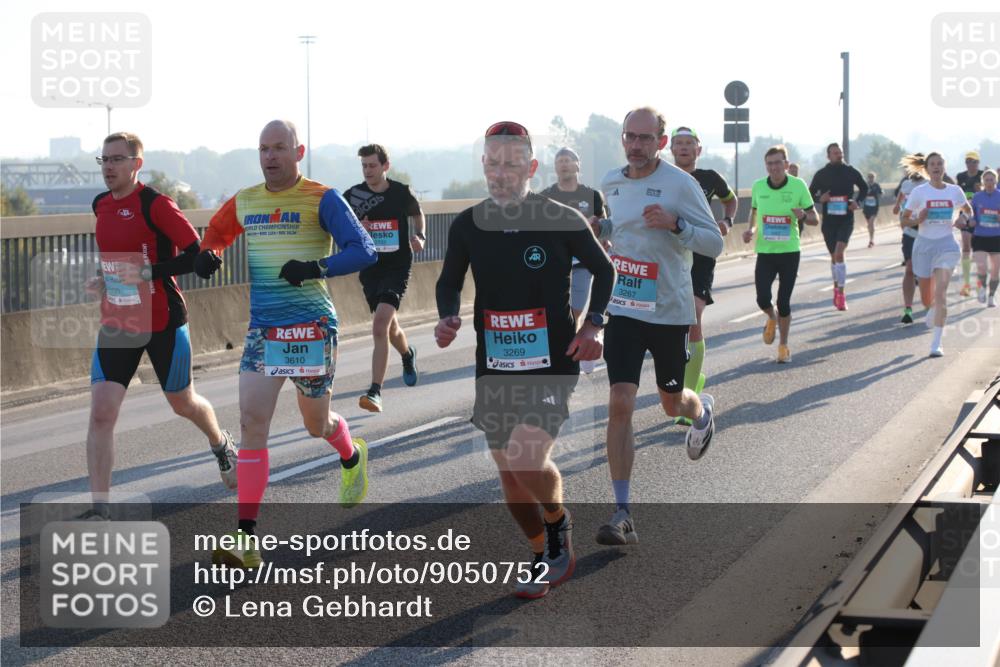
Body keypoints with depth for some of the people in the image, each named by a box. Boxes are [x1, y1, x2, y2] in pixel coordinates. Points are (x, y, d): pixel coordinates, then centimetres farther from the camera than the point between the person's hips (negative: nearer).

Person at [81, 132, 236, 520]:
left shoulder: (156, 204, -14)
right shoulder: (101, 206, 7)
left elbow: (198, 254, -18)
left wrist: (148, 273, -25)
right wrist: (106, 280, 9)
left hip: (163, 323, -5)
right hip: (116, 324, 5)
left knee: (182, 403, 15)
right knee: (101, 411, -10)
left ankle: (222, 444, 50)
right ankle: (99, 509, -9)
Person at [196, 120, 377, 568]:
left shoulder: (321, 199, -7)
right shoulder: (244, 203, 8)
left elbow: (363, 251, -12)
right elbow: (217, 230, 27)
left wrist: (316, 268, -27)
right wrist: (208, 254, 3)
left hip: (311, 327, -4)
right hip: (262, 329, 4)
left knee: (316, 424, 11)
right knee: (252, 422, -10)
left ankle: (353, 458, 50)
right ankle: (246, 539, -12)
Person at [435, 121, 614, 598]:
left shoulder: (562, 221, -7)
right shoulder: (467, 226, 1)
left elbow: (602, 269, 7)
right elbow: (450, 282, 15)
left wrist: (593, 325, -5)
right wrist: (447, 319, -6)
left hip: (553, 363, -4)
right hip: (494, 367, 4)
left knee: (527, 458, -22)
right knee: (509, 474, 8)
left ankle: (559, 523, 9)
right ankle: (544, 558, 29)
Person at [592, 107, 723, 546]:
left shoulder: (680, 184, -12)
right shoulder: (611, 183, 5)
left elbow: (715, 244, -11)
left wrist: (674, 223, -28)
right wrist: (598, 228, 1)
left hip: (669, 311, -3)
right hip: (623, 309, 3)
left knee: (672, 403, 15)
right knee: (620, 405, -10)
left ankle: (703, 411, 56)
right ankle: (622, 515, -8)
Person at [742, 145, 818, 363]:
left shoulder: (798, 185, -7)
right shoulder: (758, 186, -1)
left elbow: (815, 219, 1)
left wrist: (803, 216, -21)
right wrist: (751, 229, -1)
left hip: (789, 251, -1)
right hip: (765, 252, 1)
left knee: (784, 302, 1)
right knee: (763, 299, -10)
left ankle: (783, 345, 21)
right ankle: (772, 319, 27)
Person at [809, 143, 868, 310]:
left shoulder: (851, 172, 1)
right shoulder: (821, 174, 1)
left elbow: (864, 188, 16)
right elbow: (811, 193, 11)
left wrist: (858, 201, -2)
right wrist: (820, 198, -11)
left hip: (846, 219, -2)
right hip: (828, 219, 2)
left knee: (839, 253, -18)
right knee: (834, 256, 10)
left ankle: (840, 293, -16)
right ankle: (837, 287, 31)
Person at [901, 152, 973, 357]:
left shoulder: (955, 191, 2)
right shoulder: (919, 192, -3)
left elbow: (968, 210, 20)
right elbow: (904, 219, 3)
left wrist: (963, 220, -2)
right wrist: (918, 220, -18)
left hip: (946, 244, 0)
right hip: (924, 244, 1)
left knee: (940, 293, -16)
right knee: (926, 298, 10)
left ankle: (936, 343, -13)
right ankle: (933, 310, 49)